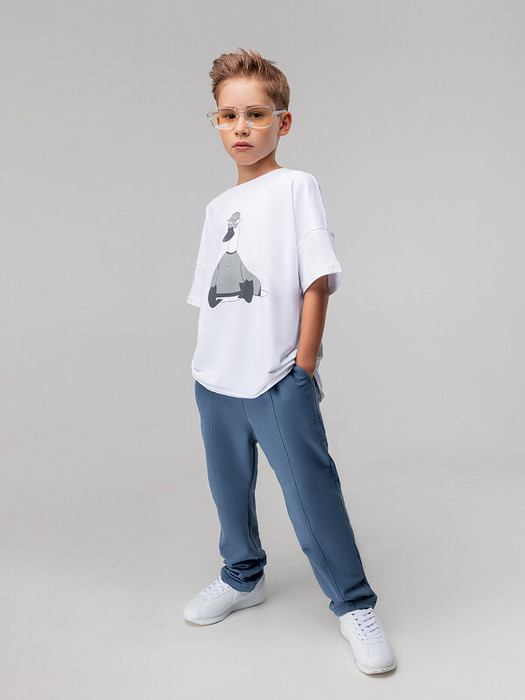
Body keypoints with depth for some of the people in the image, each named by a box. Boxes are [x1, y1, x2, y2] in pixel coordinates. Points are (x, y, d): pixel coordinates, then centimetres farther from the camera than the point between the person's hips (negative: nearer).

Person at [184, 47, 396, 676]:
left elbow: (318, 280, -10)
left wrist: (303, 365, -12)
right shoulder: (217, 206, 14)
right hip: (215, 381, 6)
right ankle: (242, 577, 40)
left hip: (278, 382, -6)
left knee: (311, 496, -2)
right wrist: (208, 363, 10)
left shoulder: (296, 187, -4)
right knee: (229, 489, 18)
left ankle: (354, 607, 15)